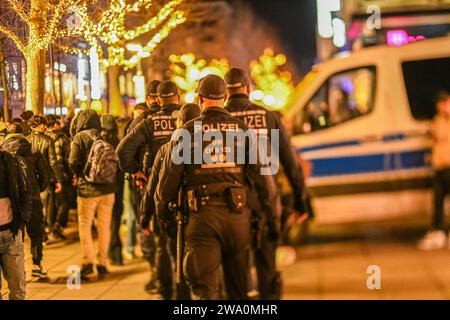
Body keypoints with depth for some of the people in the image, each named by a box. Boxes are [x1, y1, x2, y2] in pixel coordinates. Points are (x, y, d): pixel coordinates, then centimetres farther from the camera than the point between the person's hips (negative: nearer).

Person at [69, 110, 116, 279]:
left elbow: (73, 162, -11)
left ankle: (87, 262, -1)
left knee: (85, 225, 7)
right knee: (104, 226, 11)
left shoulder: (80, 137, -7)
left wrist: (81, 175, 7)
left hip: (87, 189, -3)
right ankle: (102, 263, 14)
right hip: (108, 188, 4)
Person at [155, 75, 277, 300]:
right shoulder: (242, 129, 5)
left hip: (203, 214, -2)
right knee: (238, 285, 17)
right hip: (238, 213, 2)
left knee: (205, 287, -3)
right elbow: (260, 172, 2)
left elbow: (170, 175, 3)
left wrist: (165, 215, 14)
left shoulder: (188, 131, 1)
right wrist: (270, 210, 12)